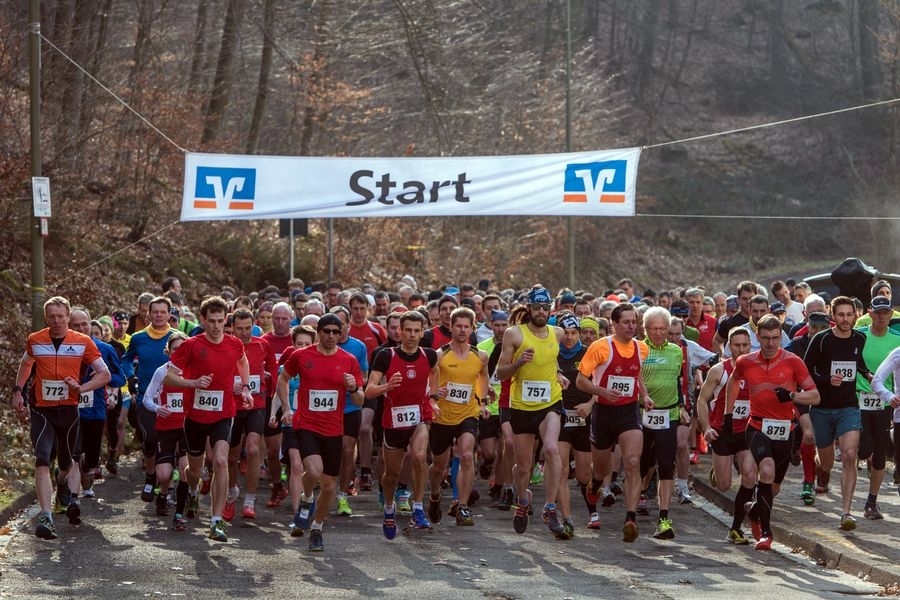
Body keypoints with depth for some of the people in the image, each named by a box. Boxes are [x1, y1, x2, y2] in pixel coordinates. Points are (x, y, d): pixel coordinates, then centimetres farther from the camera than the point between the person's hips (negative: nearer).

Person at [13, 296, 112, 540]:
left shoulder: (83, 342, -2)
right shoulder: (34, 341, 3)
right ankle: (45, 517, -24)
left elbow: (104, 374, -1)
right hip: (41, 410, -1)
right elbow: (25, 364, 24)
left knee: (67, 462, 14)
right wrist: (17, 391, 15)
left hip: (69, 409, 1)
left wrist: (81, 388, -16)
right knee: (42, 461, -17)